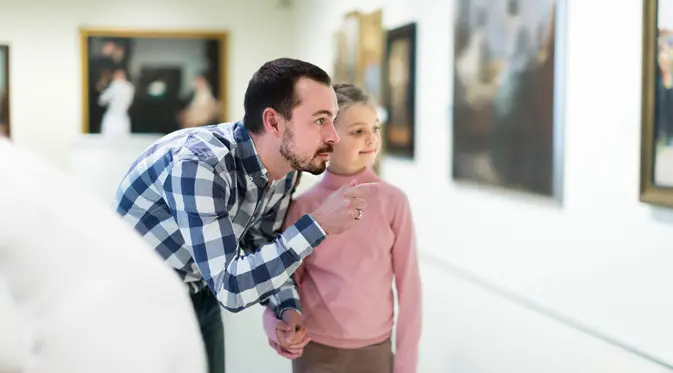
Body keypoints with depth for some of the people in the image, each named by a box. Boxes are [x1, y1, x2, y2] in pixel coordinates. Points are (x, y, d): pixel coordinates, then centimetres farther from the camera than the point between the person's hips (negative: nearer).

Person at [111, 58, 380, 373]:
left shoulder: (284, 167, -9)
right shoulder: (199, 164, -33)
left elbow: (262, 250, 3)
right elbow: (230, 286, -36)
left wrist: (288, 308, -15)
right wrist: (319, 224, -37)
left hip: (199, 299, 7)